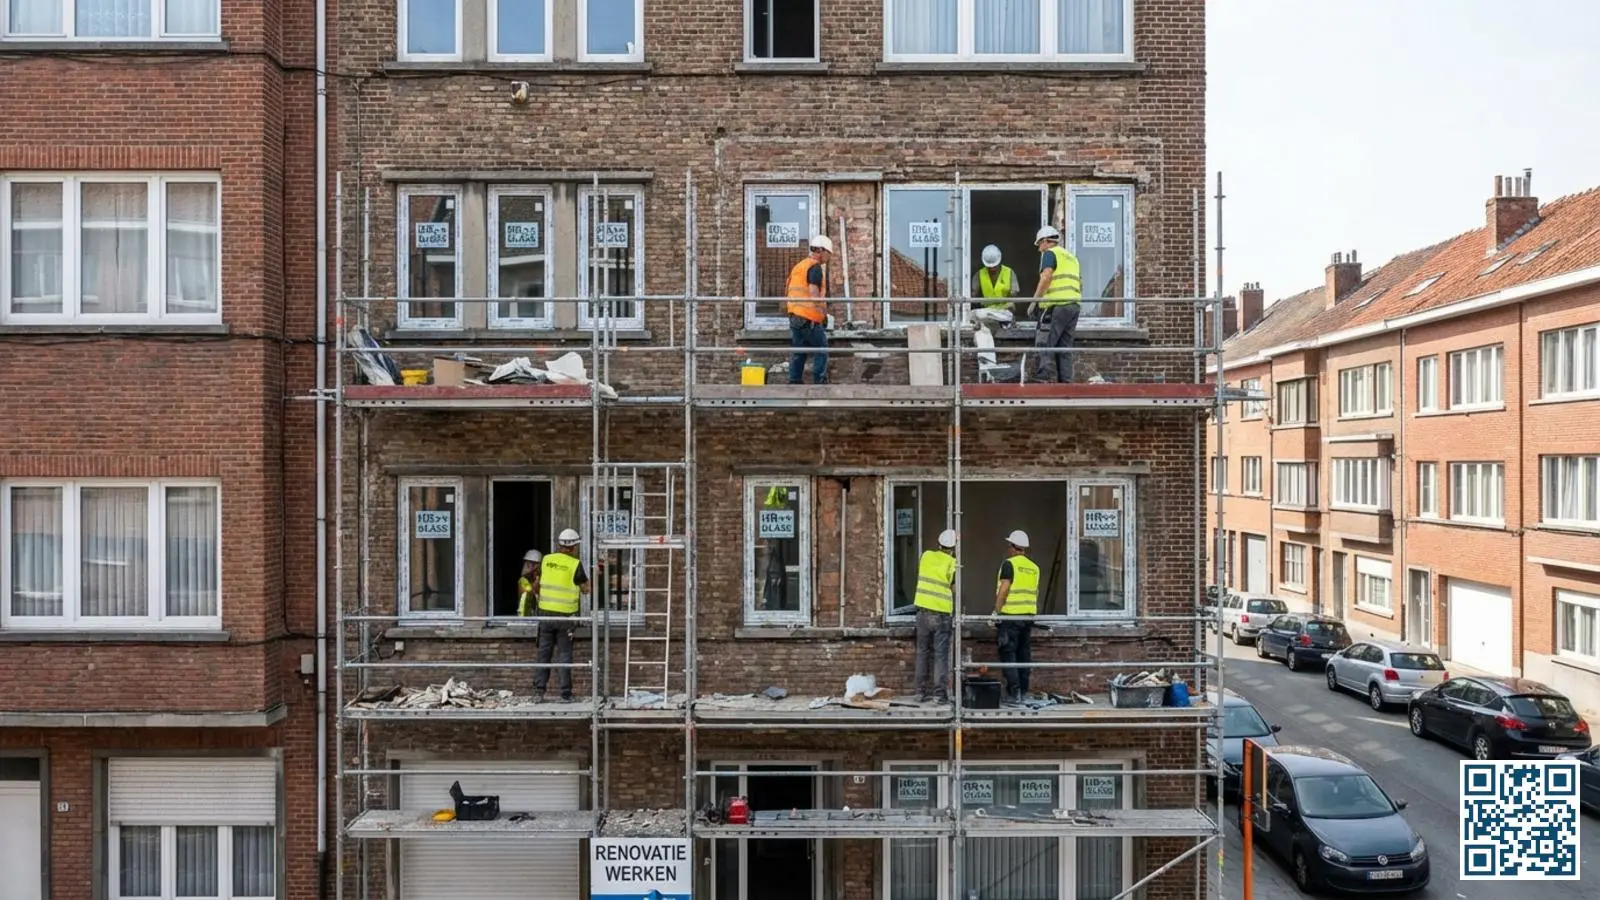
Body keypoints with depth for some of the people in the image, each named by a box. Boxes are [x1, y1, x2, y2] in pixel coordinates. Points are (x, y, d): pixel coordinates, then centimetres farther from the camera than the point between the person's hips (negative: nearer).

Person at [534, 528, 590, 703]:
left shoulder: (546, 560, 2)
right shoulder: (575, 564, -9)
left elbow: (538, 584, 13)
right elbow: (586, 589, 0)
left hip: (546, 612, 3)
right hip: (566, 615, -3)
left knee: (543, 652, 10)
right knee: (564, 654, 4)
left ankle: (538, 691, 11)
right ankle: (565, 693, 6)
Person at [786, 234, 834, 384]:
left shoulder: (798, 266, 20)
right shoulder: (815, 267, -9)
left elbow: (791, 291, 23)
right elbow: (814, 294, -17)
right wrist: (824, 310, -8)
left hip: (794, 316, 8)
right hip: (809, 318, -8)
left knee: (798, 352, 11)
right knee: (821, 350, 1)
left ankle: (794, 382, 10)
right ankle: (819, 381, -2)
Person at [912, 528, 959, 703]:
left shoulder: (926, 556, 4)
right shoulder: (953, 564, -5)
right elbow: (954, 591, -1)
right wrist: (955, 612, 15)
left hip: (923, 611, 3)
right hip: (942, 613, -3)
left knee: (923, 652, 10)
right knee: (941, 654, 2)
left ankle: (921, 692, 13)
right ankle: (940, 693, 0)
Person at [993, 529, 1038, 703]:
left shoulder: (1009, 564, -8)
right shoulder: (1034, 567, 12)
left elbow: (1004, 589, -15)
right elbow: (1035, 592, 15)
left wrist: (996, 611, -11)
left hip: (1010, 615, -7)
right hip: (1028, 615, 7)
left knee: (1008, 653, -3)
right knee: (1024, 654, 11)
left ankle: (1014, 692, -7)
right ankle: (1023, 691, 14)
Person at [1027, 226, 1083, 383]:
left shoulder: (1050, 253, 1)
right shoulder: (1071, 256, 26)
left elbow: (1046, 277, -13)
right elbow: (1080, 282, 24)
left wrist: (1035, 300, -11)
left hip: (1056, 305, -8)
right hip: (1075, 304, 8)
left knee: (1044, 342, -9)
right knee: (1065, 345, 9)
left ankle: (1046, 375, -19)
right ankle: (1065, 379, 5)